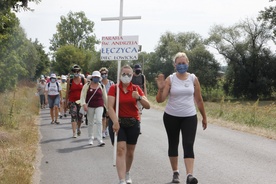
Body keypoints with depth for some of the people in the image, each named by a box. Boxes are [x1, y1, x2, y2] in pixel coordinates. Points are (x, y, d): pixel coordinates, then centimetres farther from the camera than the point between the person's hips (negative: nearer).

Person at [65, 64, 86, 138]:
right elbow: (67, 91, 5)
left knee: (80, 116, 9)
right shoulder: (70, 80, 1)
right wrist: (66, 101, 5)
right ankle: (74, 132, -11)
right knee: (73, 116, -11)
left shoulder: (84, 80, 2)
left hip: (81, 100, 1)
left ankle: (78, 128, 38)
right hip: (72, 101, -1)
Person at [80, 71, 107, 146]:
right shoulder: (87, 85, 2)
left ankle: (100, 140, -14)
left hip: (99, 106, 0)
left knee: (99, 121, -14)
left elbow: (105, 97, 13)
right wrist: (84, 104, -15)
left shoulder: (102, 86, 6)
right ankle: (90, 139, 25)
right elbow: (83, 95, -2)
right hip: (90, 106, 0)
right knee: (90, 123, 10)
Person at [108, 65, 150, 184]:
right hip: (118, 122, -3)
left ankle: (127, 174, 37)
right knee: (121, 150, -13)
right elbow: (110, 107, -14)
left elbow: (148, 106, -5)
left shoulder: (136, 89, 2)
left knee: (130, 151, 13)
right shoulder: (114, 88, -5)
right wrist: (115, 122, -27)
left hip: (133, 123, 3)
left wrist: (139, 97, -24)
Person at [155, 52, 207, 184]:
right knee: (173, 144, 10)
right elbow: (160, 100, -10)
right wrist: (161, 88, -28)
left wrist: (204, 117, 13)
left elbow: (199, 100, 8)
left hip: (190, 117, 0)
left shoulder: (193, 79, 0)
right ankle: (175, 173, 25)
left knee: (188, 145, -12)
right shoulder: (170, 79, -5)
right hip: (171, 117, 0)